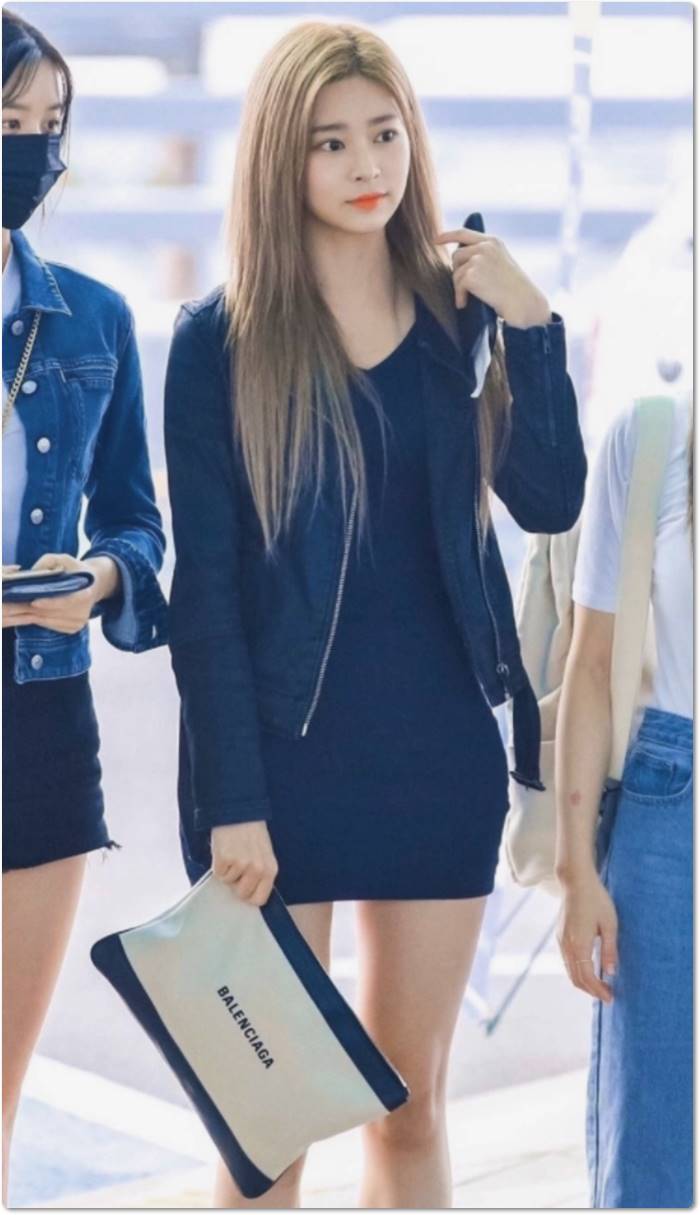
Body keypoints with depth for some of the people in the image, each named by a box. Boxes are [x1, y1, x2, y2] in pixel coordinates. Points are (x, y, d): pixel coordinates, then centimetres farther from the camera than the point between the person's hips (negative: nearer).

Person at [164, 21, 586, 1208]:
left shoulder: (460, 313, 7)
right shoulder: (222, 337, -5)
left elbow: (548, 501, -3)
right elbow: (205, 586, -7)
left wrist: (530, 326, -13)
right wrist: (233, 801, -11)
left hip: (441, 743, 4)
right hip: (286, 751, -3)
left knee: (413, 1102, 12)